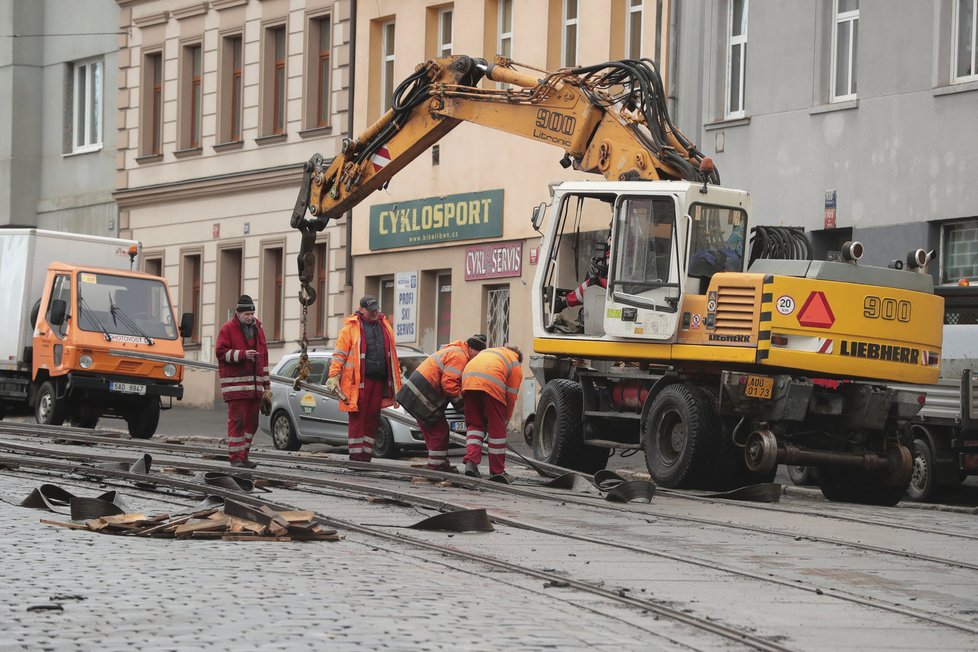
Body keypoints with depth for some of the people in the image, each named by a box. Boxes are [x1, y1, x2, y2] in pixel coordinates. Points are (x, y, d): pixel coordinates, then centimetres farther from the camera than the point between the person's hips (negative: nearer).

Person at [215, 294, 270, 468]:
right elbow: (221, 352, -9)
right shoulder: (227, 329, -1)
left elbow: (264, 357, 21)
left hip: (254, 384, 6)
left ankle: (243, 456, 14)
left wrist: (266, 385, 20)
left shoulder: (257, 329, 18)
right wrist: (242, 354, -19)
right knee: (237, 419, -11)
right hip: (235, 383, -6)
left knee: (252, 421, 6)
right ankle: (235, 457, -10)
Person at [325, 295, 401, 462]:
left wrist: (396, 378, 23)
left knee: (372, 419, 7)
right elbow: (339, 354, -2)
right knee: (357, 418, -4)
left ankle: (366, 454, 11)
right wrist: (333, 376, -9)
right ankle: (356, 454, -2)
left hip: (379, 381, 5)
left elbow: (392, 354, 24)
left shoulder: (385, 326, 17)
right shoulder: (351, 327, 0)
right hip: (358, 382, -5)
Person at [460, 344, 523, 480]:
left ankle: (471, 462, -3)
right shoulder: (516, 365, 23)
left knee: (474, 424, 15)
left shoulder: (487, 352, 38)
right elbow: (511, 396, 15)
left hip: (468, 380, 4)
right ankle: (497, 471, 14)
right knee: (497, 428, 8)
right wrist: (506, 418, 28)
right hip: (491, 384, -4)